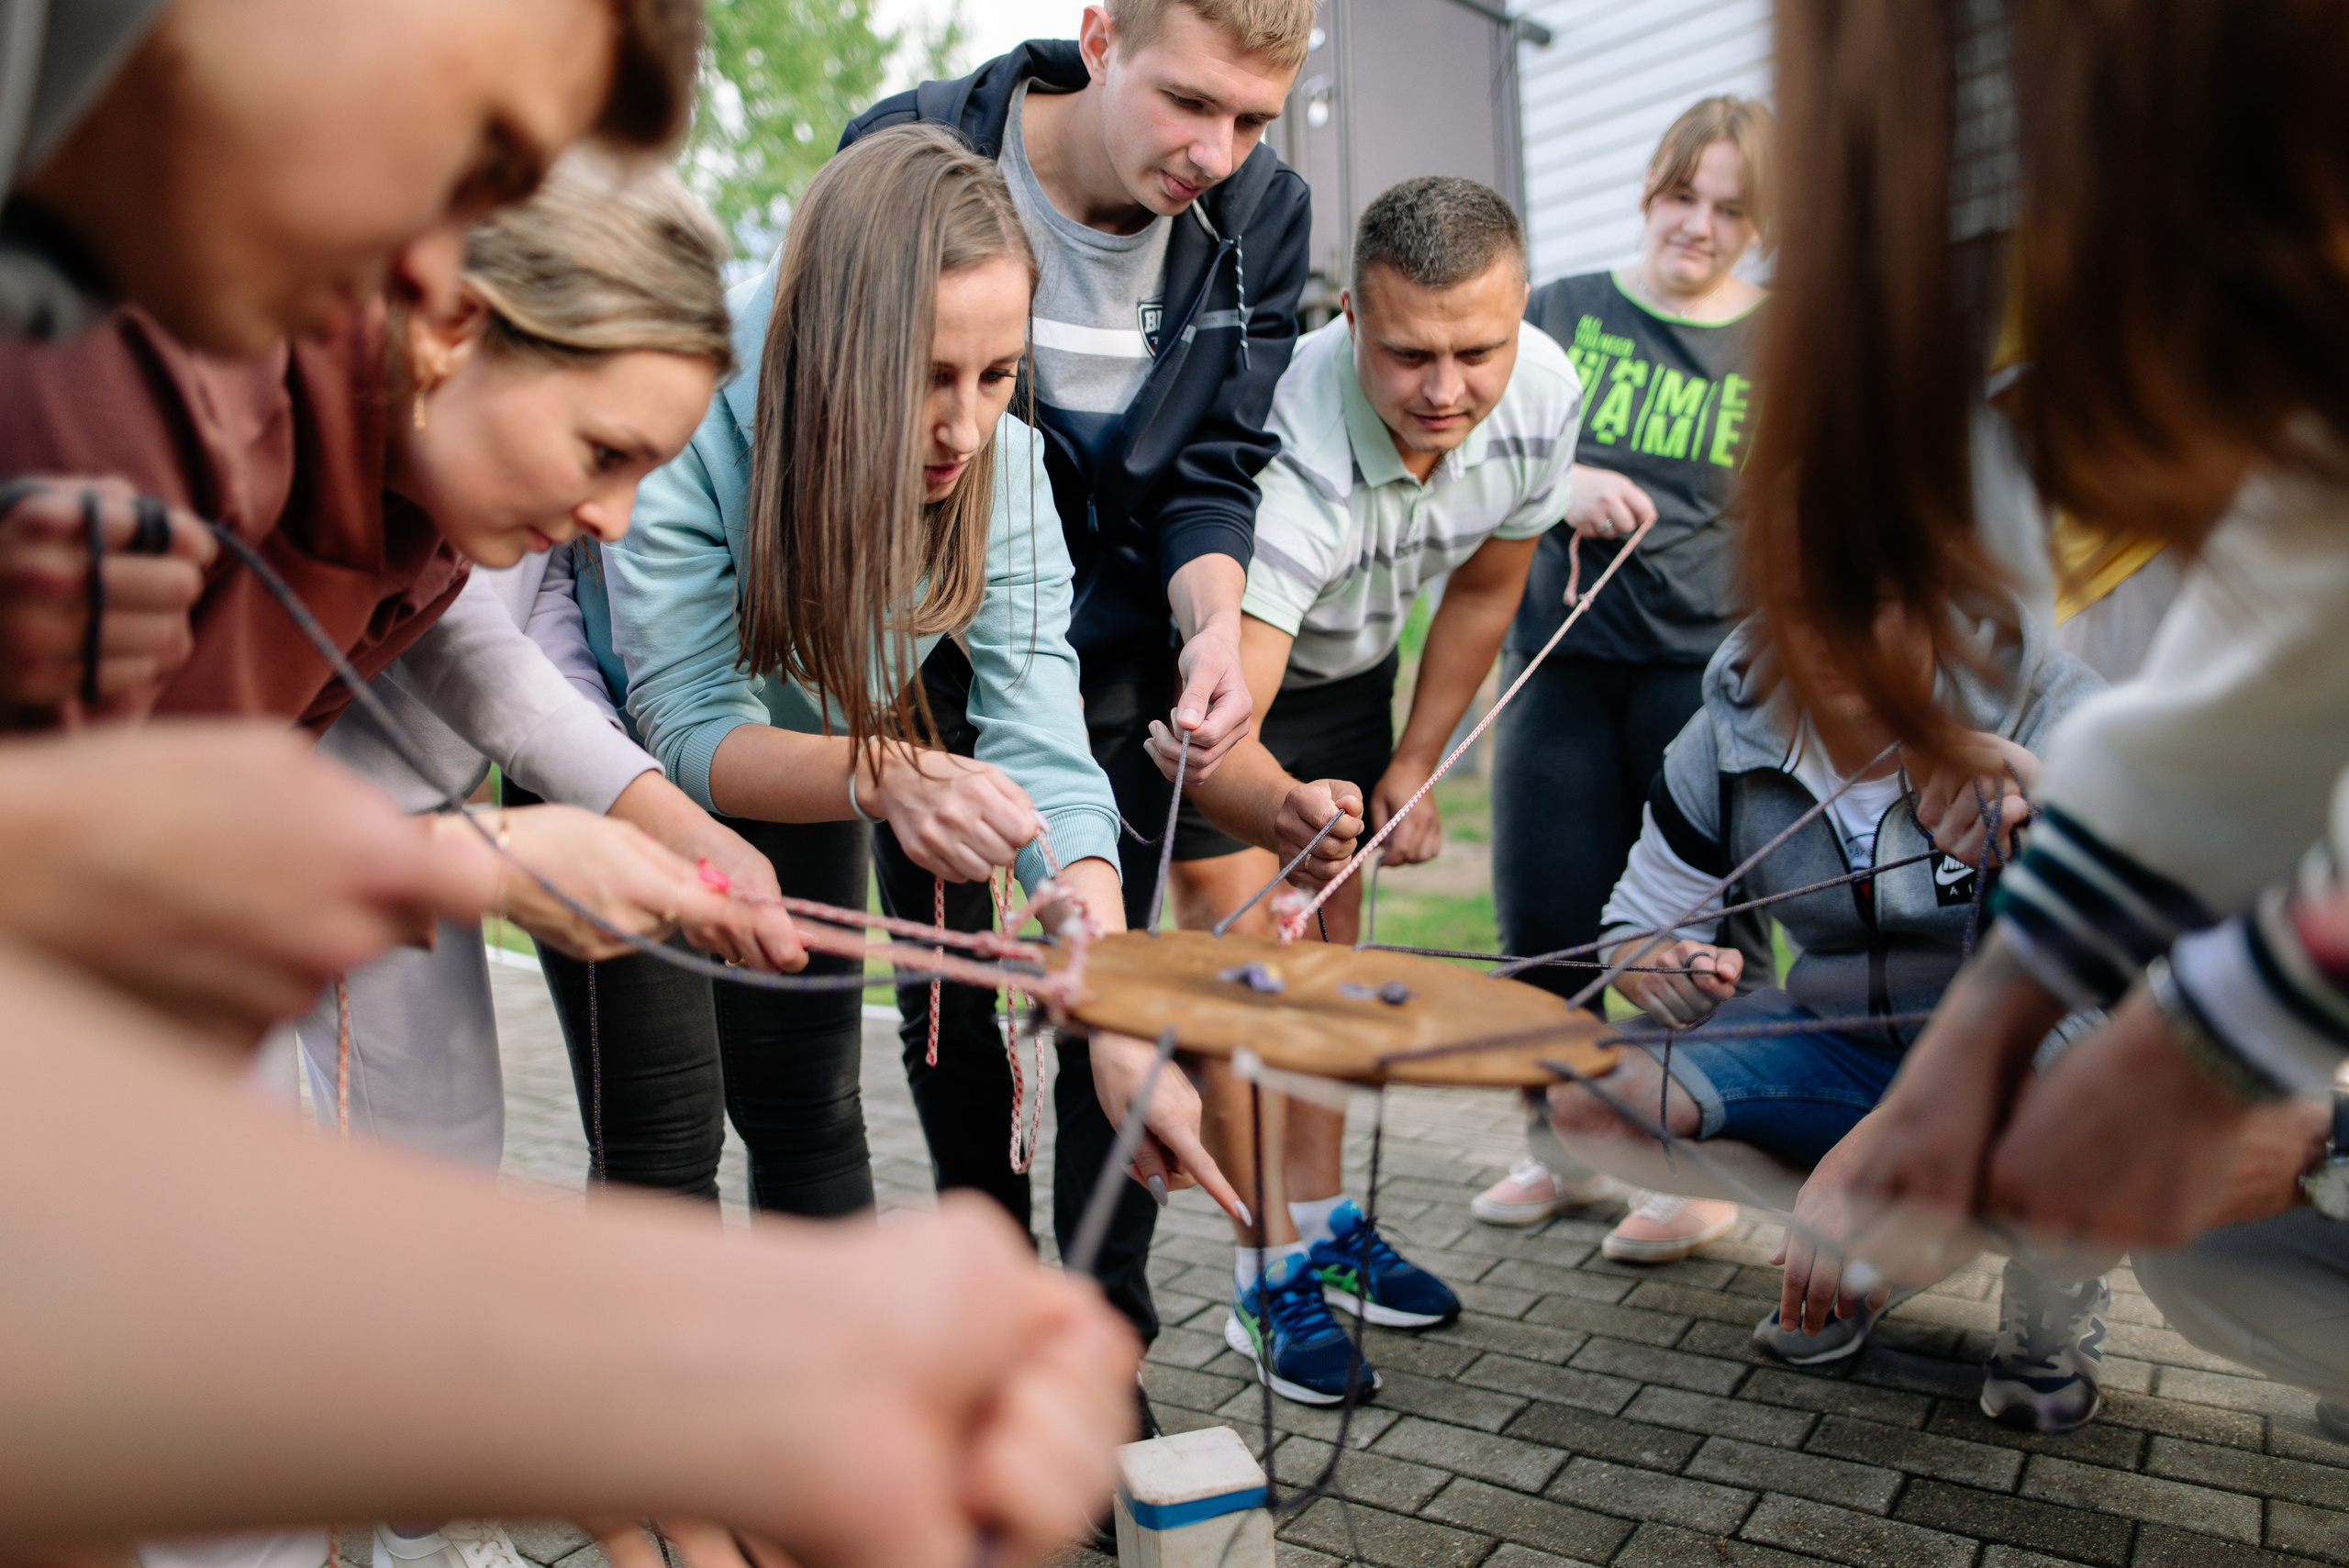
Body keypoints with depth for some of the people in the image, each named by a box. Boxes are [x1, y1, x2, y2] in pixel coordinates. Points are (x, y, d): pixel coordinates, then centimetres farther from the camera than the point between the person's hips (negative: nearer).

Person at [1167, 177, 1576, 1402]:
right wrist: (1282, 810, -70)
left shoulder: (1544, 396, -22)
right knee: (1238, 943, -11)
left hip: (1347, 662, 5)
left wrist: (1412, 768, 1)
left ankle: (1324, 1220, 22)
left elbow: (1483, 589, -3)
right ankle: (1274, 1275, 0)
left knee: (1328, 939, 8)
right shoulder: (1290, 443, -41)